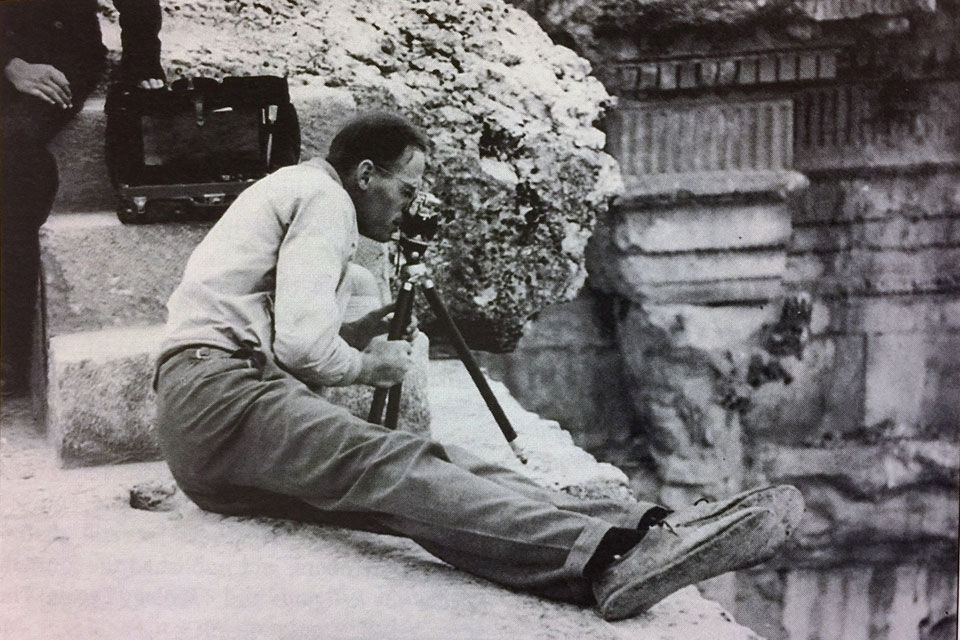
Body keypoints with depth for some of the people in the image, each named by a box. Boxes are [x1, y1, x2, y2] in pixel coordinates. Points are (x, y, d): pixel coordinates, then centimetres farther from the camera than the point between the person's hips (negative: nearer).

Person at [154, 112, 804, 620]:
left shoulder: (293, 189, 30)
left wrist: (351, 335, 21)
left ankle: (647, 527, -31)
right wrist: (370, 365, 4)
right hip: (219, 393, -9)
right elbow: (301, 348, -14)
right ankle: (612, 556, -54)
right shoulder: (324, 197, -2)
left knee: (434, 462, -13)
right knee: (396, 465, -33)